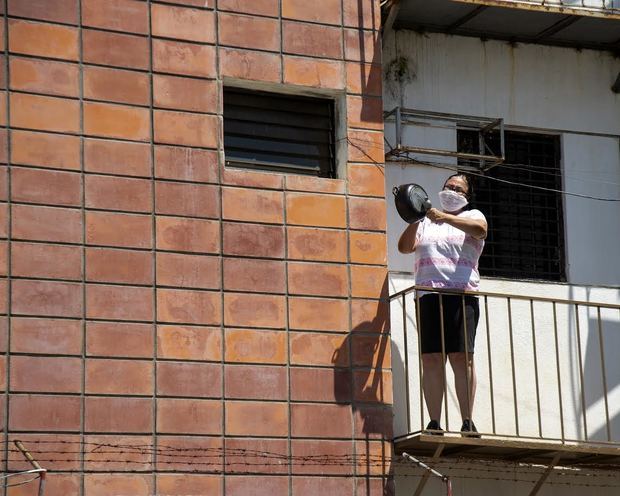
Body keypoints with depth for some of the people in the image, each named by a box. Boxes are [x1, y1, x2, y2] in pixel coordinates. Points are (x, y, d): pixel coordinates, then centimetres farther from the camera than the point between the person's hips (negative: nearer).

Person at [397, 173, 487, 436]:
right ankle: (434, 422, -8)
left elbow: (480, 229, -8)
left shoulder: (471, 216, 16)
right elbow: (405, 247, 11)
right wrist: (414, 221, -5)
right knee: (431, 358, -6)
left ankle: (467, 421, -14)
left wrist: (444, 217, -19)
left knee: (462, 356, -12)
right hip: (428, 295, 3)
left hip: (461, 294, -3)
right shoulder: (426, 223, 25)